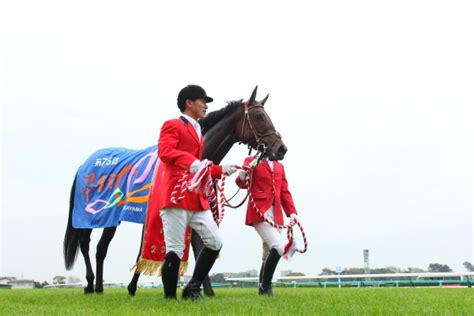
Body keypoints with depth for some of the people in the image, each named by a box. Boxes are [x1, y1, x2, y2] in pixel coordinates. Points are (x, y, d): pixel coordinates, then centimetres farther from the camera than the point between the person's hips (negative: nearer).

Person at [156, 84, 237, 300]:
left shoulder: (199, 132, 26)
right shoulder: (172, 126, 0)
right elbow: (164, 152, -20)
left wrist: (222, 170, 17)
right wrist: (191, 162, -35)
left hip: (198, 199, 8)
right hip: (175, 196, -8)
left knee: (215, 242, 1)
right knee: (175, 249, -6)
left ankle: (193, 288, 10)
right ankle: (170, 297, 5)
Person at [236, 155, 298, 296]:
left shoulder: (279, 166, 19)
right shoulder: (251, 161, 2)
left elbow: (284, 191, 18)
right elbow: (242, 183, -8)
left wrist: (291, 212, 6)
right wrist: (242, 176, -32)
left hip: (276, 214, 7)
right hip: (259, 212, -7)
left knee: (269, 253, 10)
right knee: (279, 247, -21)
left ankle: (262, 289, 21)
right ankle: (265, 285, -8)